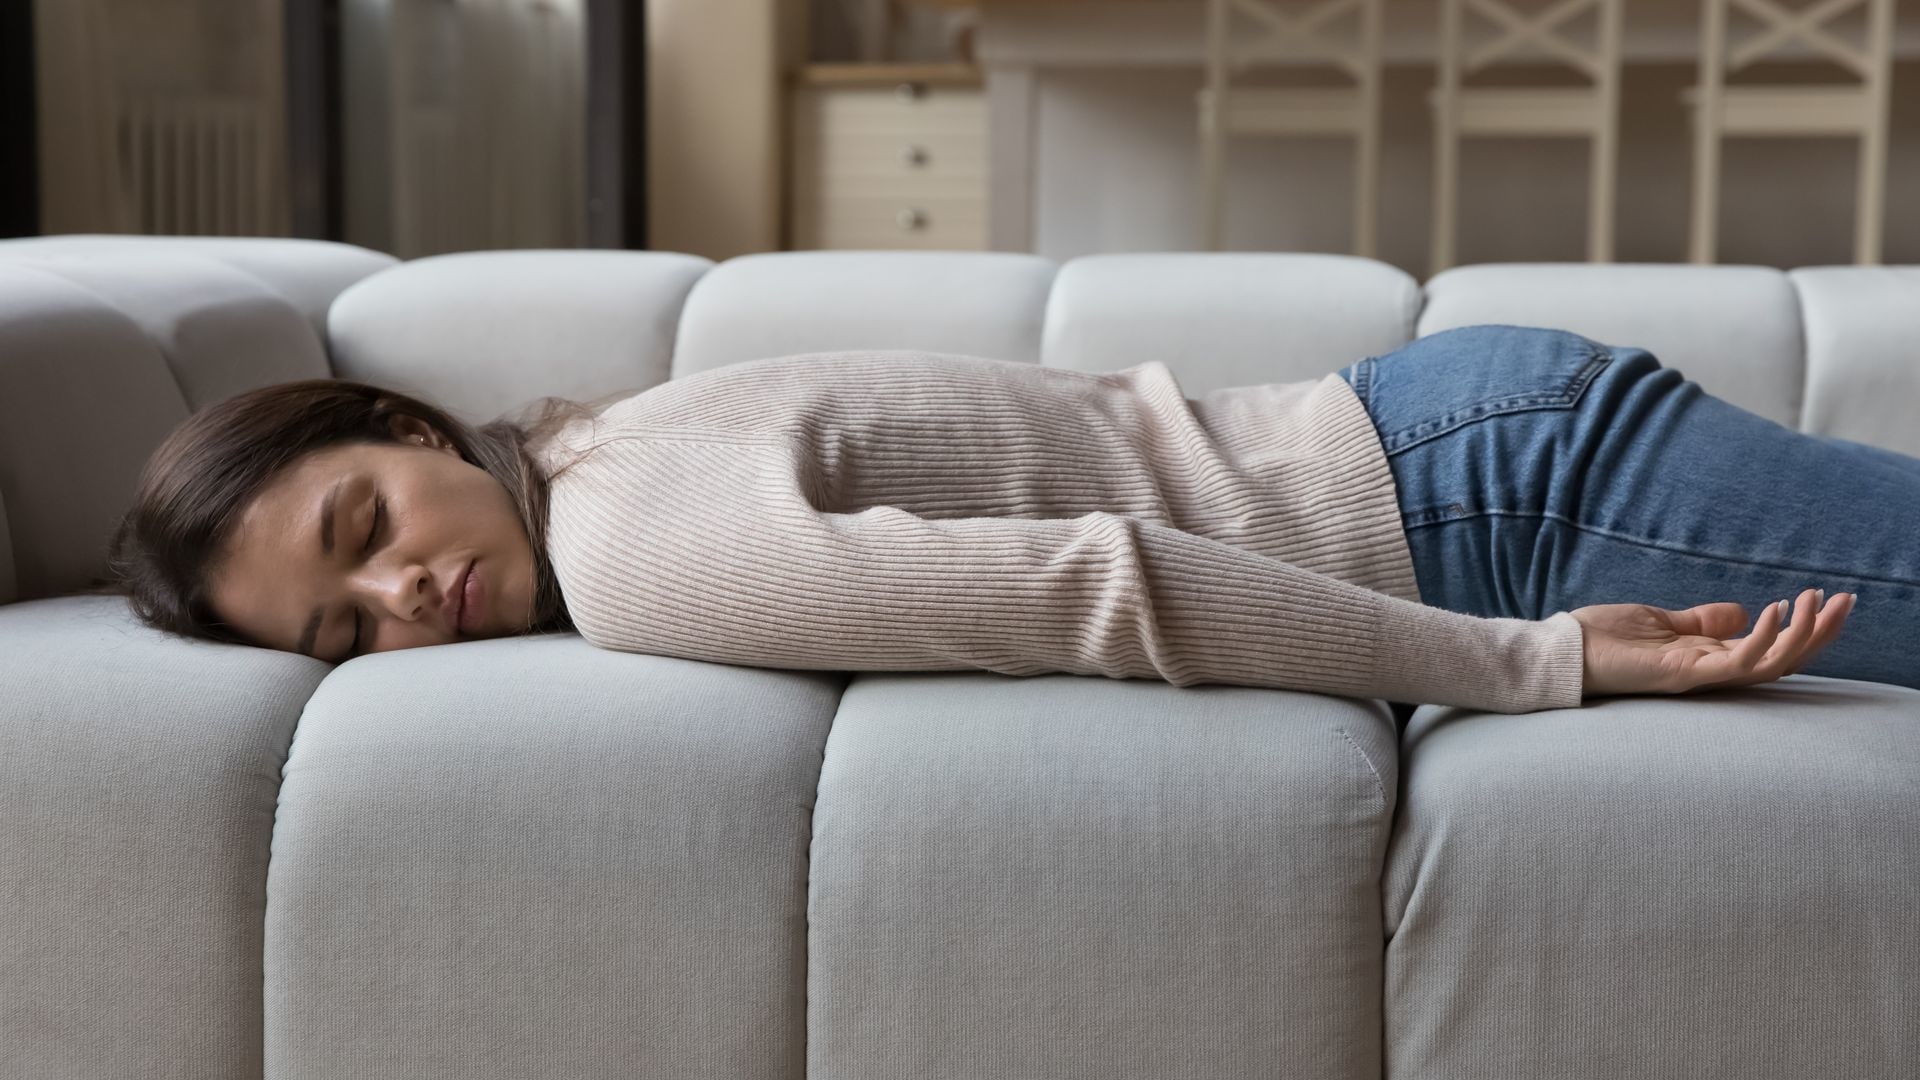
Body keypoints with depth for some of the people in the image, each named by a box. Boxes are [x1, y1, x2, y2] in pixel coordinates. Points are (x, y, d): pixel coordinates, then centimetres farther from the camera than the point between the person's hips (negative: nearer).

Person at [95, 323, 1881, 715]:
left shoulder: (639, 556, -22)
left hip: (1493, 496, -7)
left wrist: (1536, 659, -25)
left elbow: (1091, 584, -29)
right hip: (1436, 443, 7)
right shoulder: (621, 447, 6)